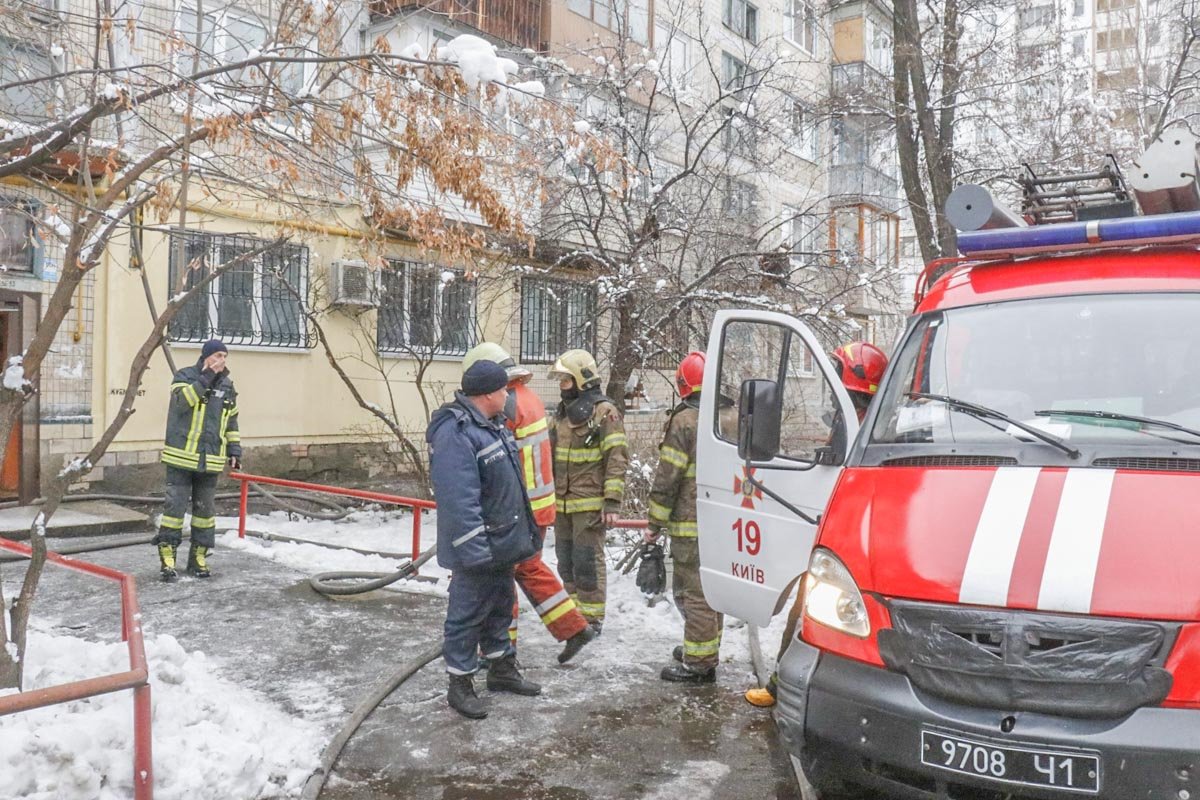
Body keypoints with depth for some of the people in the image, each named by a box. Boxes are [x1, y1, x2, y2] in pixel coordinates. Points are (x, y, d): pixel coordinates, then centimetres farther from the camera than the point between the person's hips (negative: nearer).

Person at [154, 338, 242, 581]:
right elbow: (182, 401, -23)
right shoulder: (185, 376, -4)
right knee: (175, 505, -3)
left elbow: (231, 421, 18)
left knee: (205, 509, 9)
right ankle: (167, 557, 6)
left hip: (210, 461, 5)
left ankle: (198, 557, 18)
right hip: (181, 457, -5)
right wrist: (206, 378, -25)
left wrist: (234, 450, 12)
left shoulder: (227, 386, 12)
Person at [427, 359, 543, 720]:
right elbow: (459, 501, -28)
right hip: (478, 548, -10)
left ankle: (501, 669, 37)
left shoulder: (492, 423, 9)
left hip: (502, 543, 10)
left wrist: (523, 530, 20)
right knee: (468, 614, 4)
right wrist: (474, 551, -27)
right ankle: (459, 685, 18)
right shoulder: (455, 433, -24)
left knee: (500, 607, 21)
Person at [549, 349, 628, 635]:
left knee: (587, 560, -2)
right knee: (566, 561, 15)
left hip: (590, 504, -8)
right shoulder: (563, 413, 16)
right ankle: (573, 612, 30)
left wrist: (612, 502, -18)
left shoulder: (604, 412, -9)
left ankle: (591, 618, 10)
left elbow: (617, 460, -13)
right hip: (562, 504, 8)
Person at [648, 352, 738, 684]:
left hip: (692, 525, -8)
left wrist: (655, 523, -5)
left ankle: (698, 663, 7)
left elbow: (667, 478, -13)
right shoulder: (734, 418, 10)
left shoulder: (685, 421, -13)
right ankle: (706, 650, 32)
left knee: (693, 592, 0)